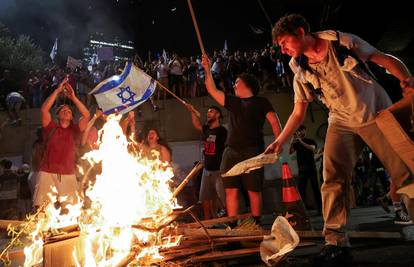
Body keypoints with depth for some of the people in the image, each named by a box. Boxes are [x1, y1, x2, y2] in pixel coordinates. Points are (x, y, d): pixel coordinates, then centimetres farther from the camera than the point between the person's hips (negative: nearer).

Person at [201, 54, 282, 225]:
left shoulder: (260, 102, 10)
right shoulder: (233, 102, 24)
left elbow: (275, 123, 3)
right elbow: (212, 90, 22)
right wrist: (208, 71, 18)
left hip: (252, 151, -4)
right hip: (231, 152, 5)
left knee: (254, 191, -3)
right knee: (231, 190, -2)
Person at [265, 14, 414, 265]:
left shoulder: (342, 42, -7)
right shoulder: (301, 73, 1)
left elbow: (386, 59, -2)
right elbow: (298, 113, 8)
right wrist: (280, 141, -1)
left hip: (377, 114, -2)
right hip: (342, 123, 2)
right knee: (333, 180, -13)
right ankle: (336, 242, -8)